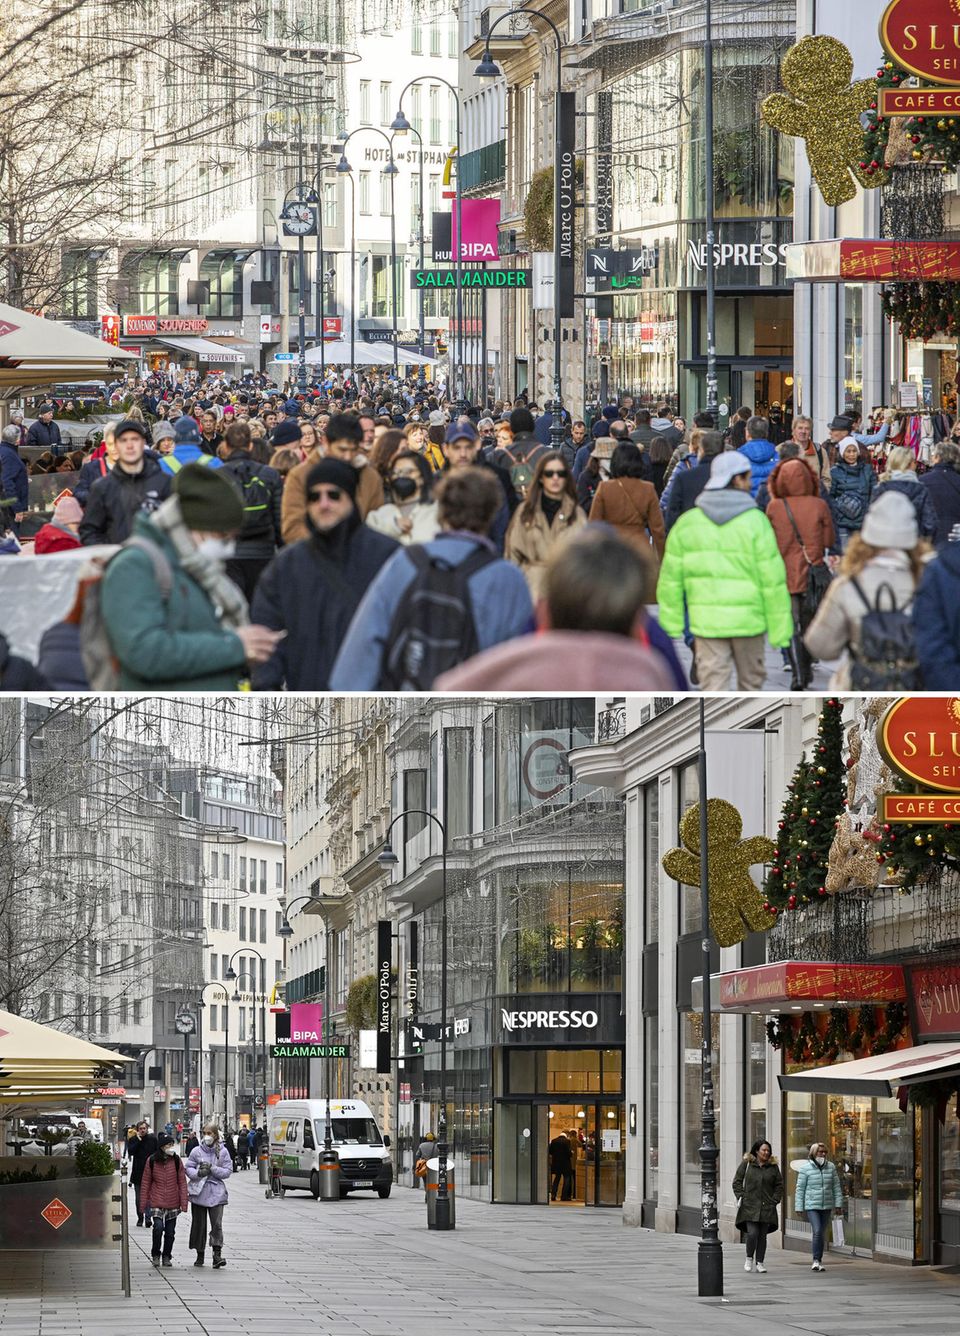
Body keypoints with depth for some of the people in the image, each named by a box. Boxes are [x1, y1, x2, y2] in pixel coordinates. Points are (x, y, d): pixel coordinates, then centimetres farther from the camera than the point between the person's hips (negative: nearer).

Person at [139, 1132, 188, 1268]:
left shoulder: (177, 1161, 1)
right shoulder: (152, 1161, -3)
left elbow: (182, 1182, 3)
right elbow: (145, 1183, 2)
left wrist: (183, 1203, -3)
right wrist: (143, 1203, 1)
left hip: (173, 1203, 2)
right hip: (156, 1203, -2)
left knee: (170, 1231, 8)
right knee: (158, 1227, -16)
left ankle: (167, 1256, 25)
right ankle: (155, 1255, 3)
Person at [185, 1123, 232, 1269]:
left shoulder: (223, 1151, 1)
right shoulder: (196, 1151, 3)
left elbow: (227, 1171, -2)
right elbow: (188, 1168, 3)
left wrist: (212, 1169, -15)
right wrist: (198, 1173, -17)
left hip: (216, 1193, -2)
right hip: (198, 1192, 2)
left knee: (217, 1224, -12)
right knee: (199, 1224, 7)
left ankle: (217, 1254, -15)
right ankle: (200, 1255, 19)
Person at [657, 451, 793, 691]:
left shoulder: (687, 523, 3)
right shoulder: (755, 521, -7)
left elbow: (671, 579, 4)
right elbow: (772, 579, -7)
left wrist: (671, 625, 10)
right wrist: (780, 627, -1)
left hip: (706, 620, 2)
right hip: (747, 619, -2)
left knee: (713, 682, 0)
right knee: (750, 680, 16)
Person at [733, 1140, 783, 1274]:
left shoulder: (773, 1167, 9)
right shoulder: (746, 1164, 3)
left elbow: (779, 1185, 14)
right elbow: (737, 1182, 7)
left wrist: (775, 1200, 2)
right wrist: (741, 1197, -4)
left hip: (766, 1207, 2)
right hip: (749, 1206, -2)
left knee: (762, 1236, 4)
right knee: (752, 1233, -13)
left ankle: (759, 1262, 12)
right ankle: (749, 1258, 8)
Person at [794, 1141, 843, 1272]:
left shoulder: (831, 1167, 5)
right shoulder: (805, 1168, -4)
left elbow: (836, 1187, 10)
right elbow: (800, 1189, -2)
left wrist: (838, 1204, 5)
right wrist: (799, 1207, -5)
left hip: (826, 1206, 4)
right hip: (811, 1206, -4)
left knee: (822, 1234, 8)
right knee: (817, 1231, -17)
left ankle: (819, 1261, 17)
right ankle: (816, 1260, -9)